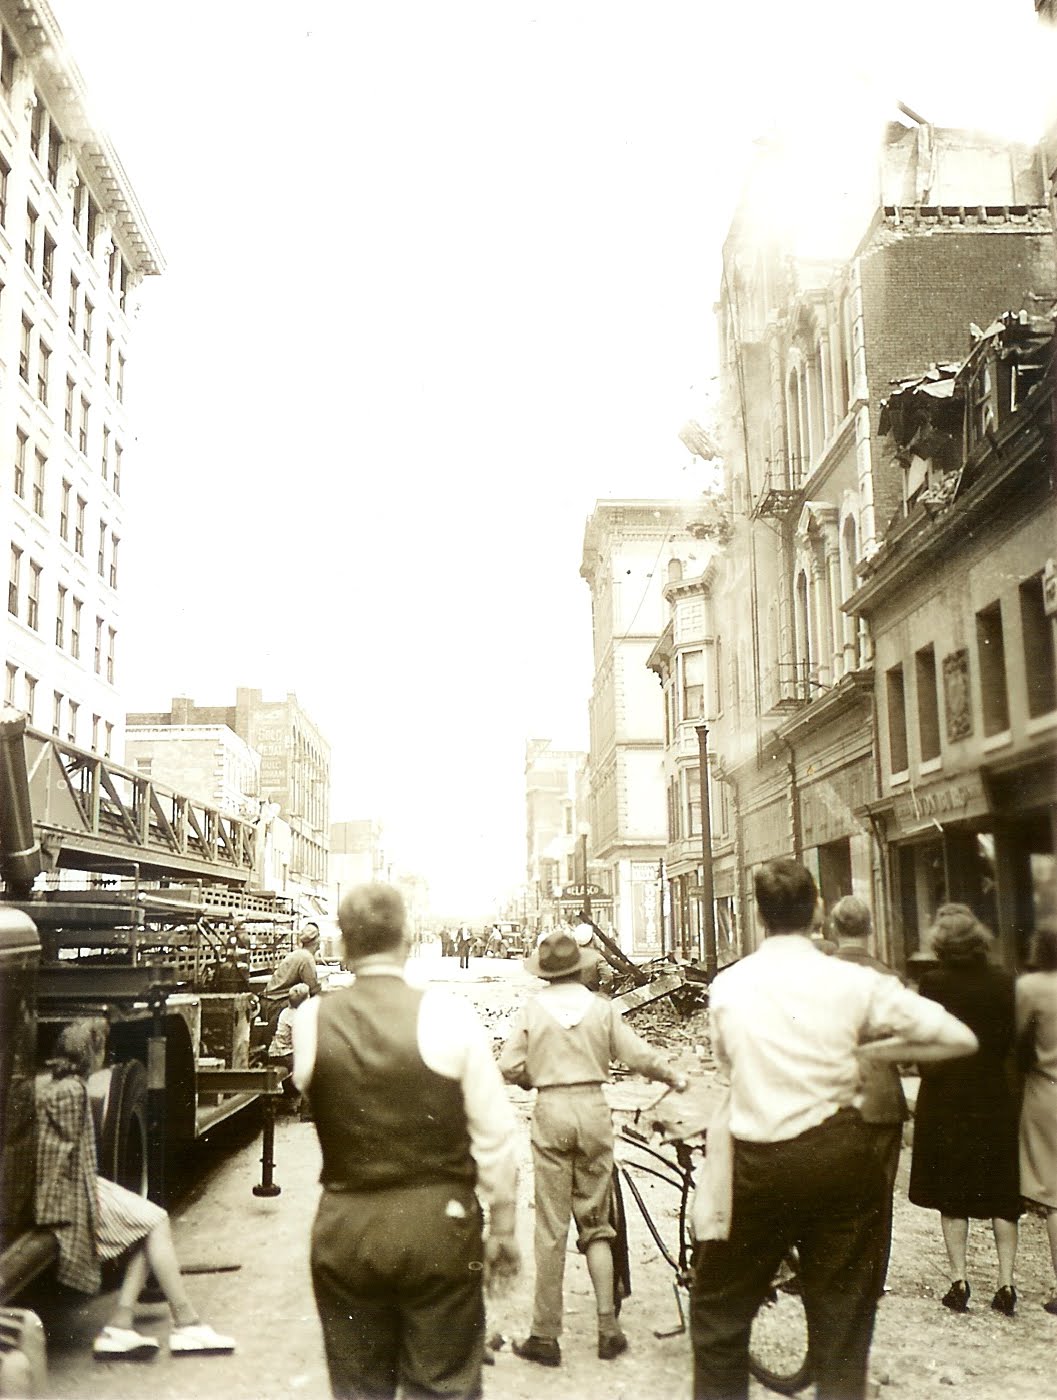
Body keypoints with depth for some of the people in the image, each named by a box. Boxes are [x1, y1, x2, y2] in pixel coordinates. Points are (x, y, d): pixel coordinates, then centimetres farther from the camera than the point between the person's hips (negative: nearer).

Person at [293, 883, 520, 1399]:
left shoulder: (310, 1019, -6)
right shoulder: (449, 1014, -11)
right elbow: (493, 1135, -7)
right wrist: (503, 1227, 5)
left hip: (344, 1230, 2)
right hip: (438, 1224, -2)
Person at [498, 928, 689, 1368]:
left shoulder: (532, 1009, -2)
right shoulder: (601, 1008, 1)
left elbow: (510, 1067, -5)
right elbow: (639, 1056, 2)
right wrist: (673, 1077, 20)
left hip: (551, 1114, -1)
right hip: (593, 1109, 1)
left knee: (551, 1228, 4)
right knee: (596, 1223, 13)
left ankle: (545, 1336, 10)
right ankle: (608, 1327, 10)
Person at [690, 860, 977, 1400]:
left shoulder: (726, 985, -2)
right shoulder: (855, 982, -6)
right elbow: (960, 1038, -2)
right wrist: (868, 1049, 7)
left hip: (758, 1164, 0)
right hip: (840, 1156, 0)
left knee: (717, 1315, 18)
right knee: (841, 1322, 14)